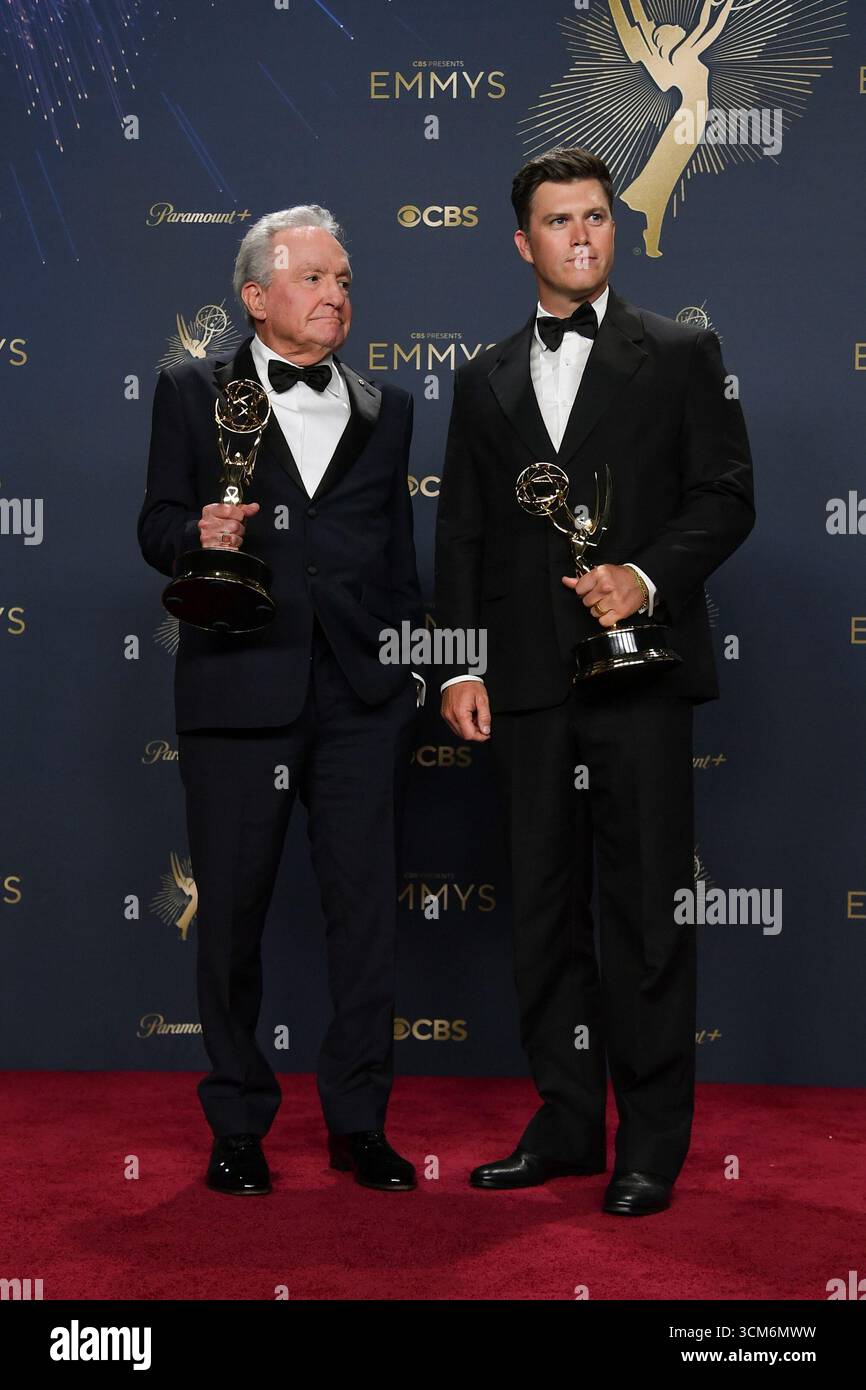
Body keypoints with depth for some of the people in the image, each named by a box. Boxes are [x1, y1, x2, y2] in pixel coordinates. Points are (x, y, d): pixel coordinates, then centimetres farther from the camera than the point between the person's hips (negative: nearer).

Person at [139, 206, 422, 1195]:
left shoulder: (385, 410, 16)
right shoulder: (193, 394, 8)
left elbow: (398, 548, 17)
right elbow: (156, 526, 4)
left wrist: (412, 663, 12)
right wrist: (198, 535, -18)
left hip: (361, 695, 2)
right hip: (238, 690, -2)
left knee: (366, 909, 3)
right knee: (231, 911, 5)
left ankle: (358, 1122, 16)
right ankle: (237, 1125, 20)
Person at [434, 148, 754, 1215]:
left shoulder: (680, 356, 7)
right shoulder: (486, 380, 16)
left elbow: (727, 496, 1)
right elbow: (460, 534, 13)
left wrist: (646, 578, -15)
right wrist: (459, 668, 4)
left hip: (639, 670, -3)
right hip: (529, 684, 4)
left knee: (646, 910, -1)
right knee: (545, 909, 9)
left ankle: (652, 1143, 8)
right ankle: (566, 1124, 20)